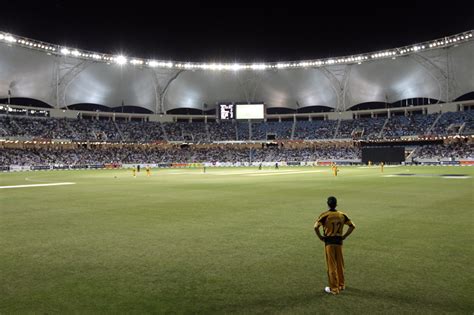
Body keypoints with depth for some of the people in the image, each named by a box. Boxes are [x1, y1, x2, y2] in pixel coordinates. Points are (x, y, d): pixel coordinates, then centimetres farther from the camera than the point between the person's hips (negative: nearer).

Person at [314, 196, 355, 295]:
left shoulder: (325, 215, -12)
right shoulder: (342, 215, 2)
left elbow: (316, 227, -21)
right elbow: (352, 226, 5)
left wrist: (320, 237, -7)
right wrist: (344, 236, 7)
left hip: (329, 241, -4)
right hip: (339, 241, 4)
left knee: (331, 265, 4)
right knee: (340, 264, 18)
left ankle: (333, 288, 11)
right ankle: (341, 285, 32)